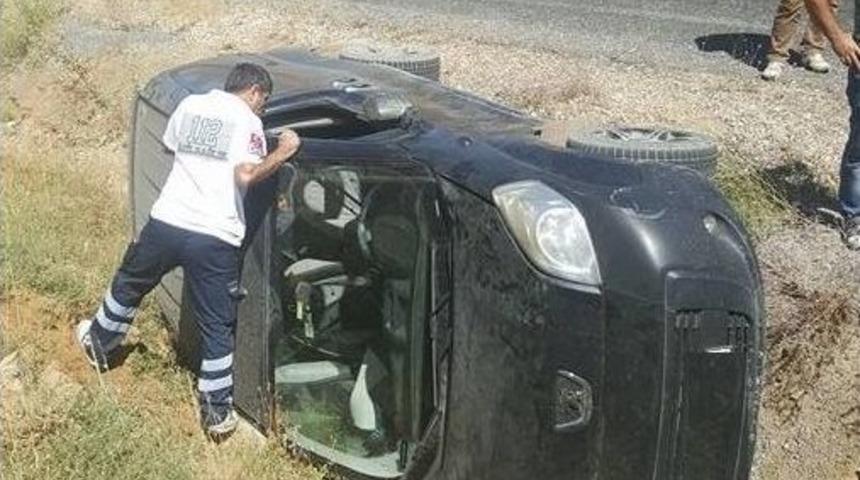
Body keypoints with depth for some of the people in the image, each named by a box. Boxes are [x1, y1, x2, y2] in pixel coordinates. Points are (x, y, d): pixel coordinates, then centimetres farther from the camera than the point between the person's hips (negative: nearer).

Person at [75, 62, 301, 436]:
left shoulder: (190, 104, 12)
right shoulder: (247, 121, -4)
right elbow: (246, 175, -18)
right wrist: (281, 154, -5)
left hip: (166, 223, 4)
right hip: (215, 240, -4)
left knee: (130, 282, 31)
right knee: (217, 325, 8)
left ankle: (100, 342, 52)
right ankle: (217, 411, 15)